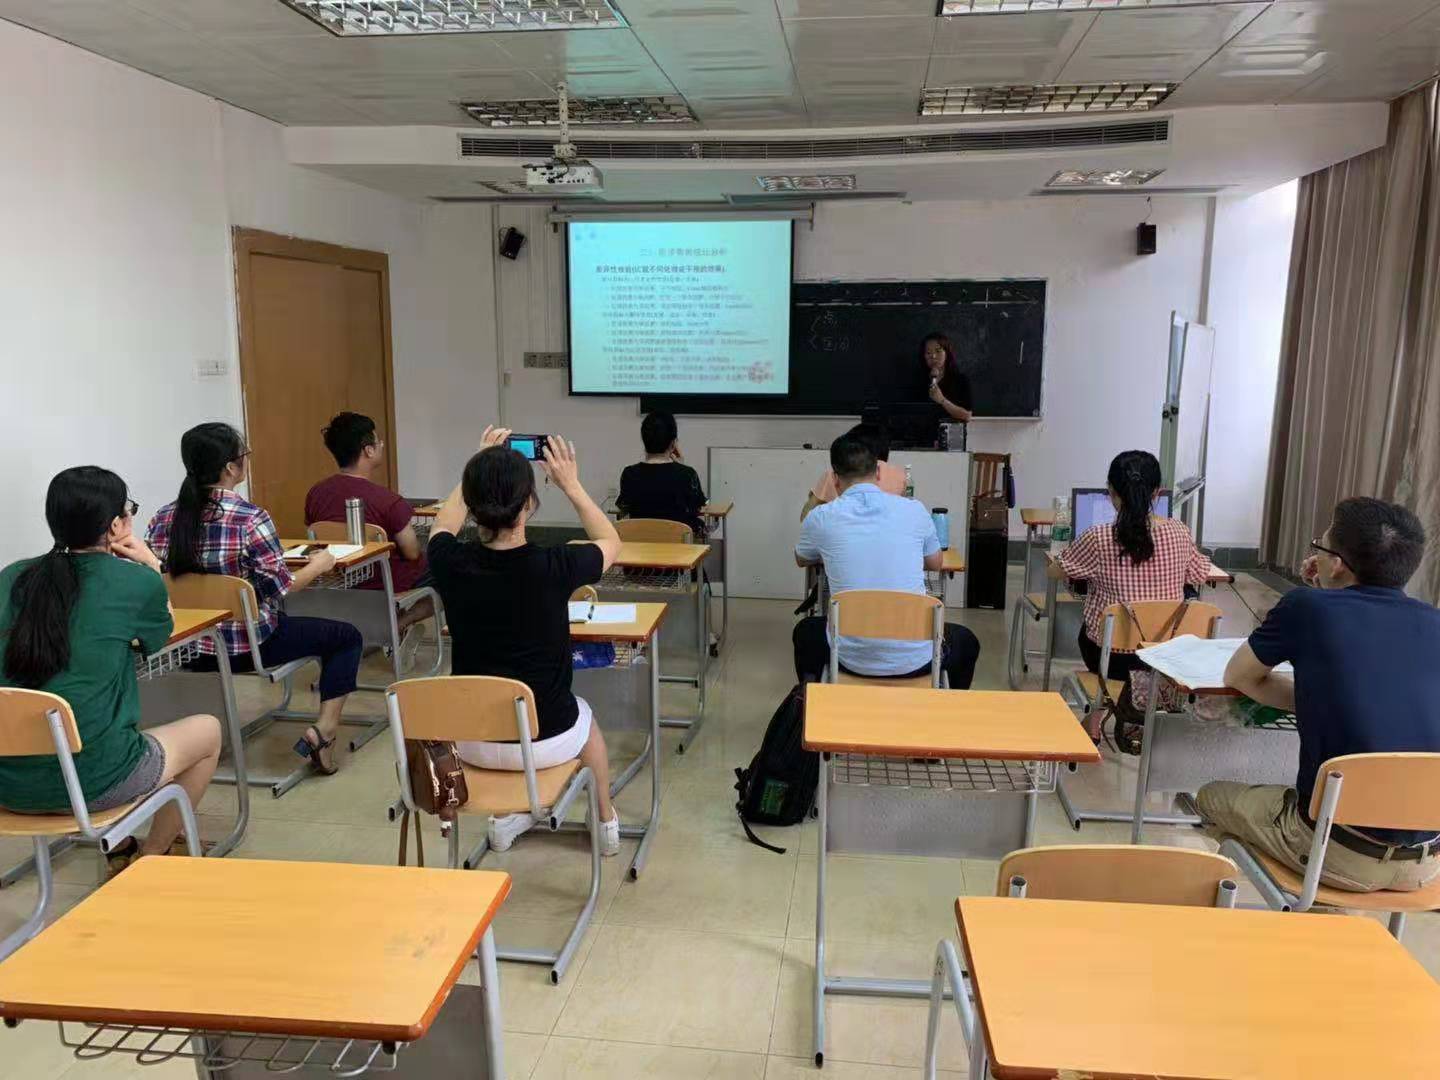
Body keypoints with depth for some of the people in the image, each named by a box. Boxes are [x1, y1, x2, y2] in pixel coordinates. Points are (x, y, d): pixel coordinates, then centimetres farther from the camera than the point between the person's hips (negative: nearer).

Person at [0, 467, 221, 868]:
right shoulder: (137, 582, -10)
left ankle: (118, 847, 42)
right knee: (207, 730, 21)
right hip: (86, 781, -6)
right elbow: (160, 638, 12)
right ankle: (151, 858, 29)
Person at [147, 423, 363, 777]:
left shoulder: (163, 519, -5)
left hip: (191, 646, 6)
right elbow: (281, 587, -13)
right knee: (347, 637, 12)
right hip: (251, 644, -6)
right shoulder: (250, 519, -21)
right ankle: (323, 730, -1)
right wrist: (318, 565, 3)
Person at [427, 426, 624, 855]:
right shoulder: (554, 566, -24)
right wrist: (571, 485, 2)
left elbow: (443, 526, 11)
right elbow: (611, 541, 1)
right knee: (585, 717, 35)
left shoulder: (451, 564, -17)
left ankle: (505, 818, 46)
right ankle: (607, 822, 51)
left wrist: (479, 469, 10)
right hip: (547, 741, -2)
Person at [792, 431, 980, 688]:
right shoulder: (914, 510, -2)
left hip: (853, 660, 0)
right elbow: (935, 563, 18)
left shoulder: (820, 518, -4)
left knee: (806, 631, 34)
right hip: (915, 660, 0)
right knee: (965, 641, 34)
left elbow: (802, 560, 20)